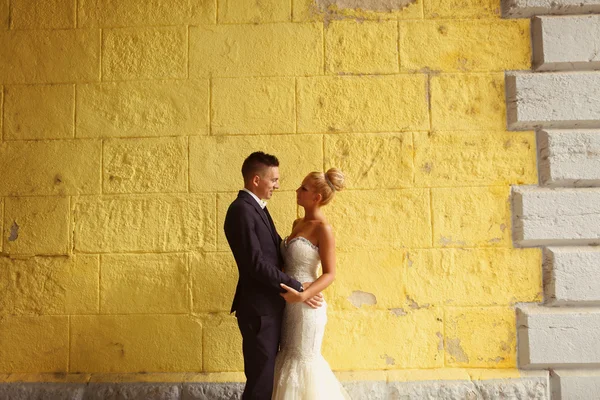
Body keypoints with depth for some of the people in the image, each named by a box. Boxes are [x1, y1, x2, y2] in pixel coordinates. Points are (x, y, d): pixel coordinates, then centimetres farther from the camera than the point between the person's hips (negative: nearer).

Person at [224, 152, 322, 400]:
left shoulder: (256, 207, 12)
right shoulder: (241, 209, -19)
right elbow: (256, 263, -25)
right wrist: (296, 288, -20)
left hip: (269, 305, 10)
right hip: (258, 308, -10)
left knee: (268, 372, 19)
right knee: (261, 377, 1)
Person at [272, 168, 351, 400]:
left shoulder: (323, 229, -16)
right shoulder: (298, 223, 8)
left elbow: (330, 274, -18)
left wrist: (302, 296, -27)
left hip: (306, 304, -8)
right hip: (290, 303, 8)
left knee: (303, 361, 5)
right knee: (290, 357, 18)